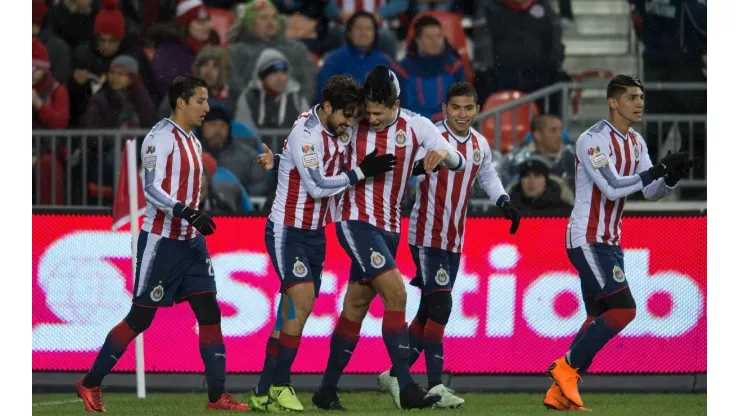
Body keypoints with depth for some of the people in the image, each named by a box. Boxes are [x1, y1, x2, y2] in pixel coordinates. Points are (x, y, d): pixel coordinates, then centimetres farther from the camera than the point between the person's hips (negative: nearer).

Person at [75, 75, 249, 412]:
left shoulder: (192, 142, 14)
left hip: (191, 242, 8)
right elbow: (151, 189, -21)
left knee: (210, 314, 0)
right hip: (161, 242, -8)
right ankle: (90, 383, 11)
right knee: (140, 318, -1)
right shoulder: (161, 137, -13)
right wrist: (187, 212, -31)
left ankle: (217, 395, 2)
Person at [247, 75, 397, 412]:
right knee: (302, 300, -20)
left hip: (315, 233, 8)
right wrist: (361, 172, -20)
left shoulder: (340, 130, 5)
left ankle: (264, 393, 9)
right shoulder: (305, 134, -20)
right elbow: (316, 187, -22)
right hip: (288, 230, -8)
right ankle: (279, 385, -13)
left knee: (292, 314, 5)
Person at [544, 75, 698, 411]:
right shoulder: (593, 140, -17)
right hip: (587, 240, -9)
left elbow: (651, 192, 12)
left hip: (610, 241, 9)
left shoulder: (636, 142, 10)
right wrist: (658, 169, -26)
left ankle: (559, 391, 12)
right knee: (623, 308, -17)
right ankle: (566, 367, -5)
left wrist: (671, 177, -9)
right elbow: (612, 188, -26)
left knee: (599, 319, 9)